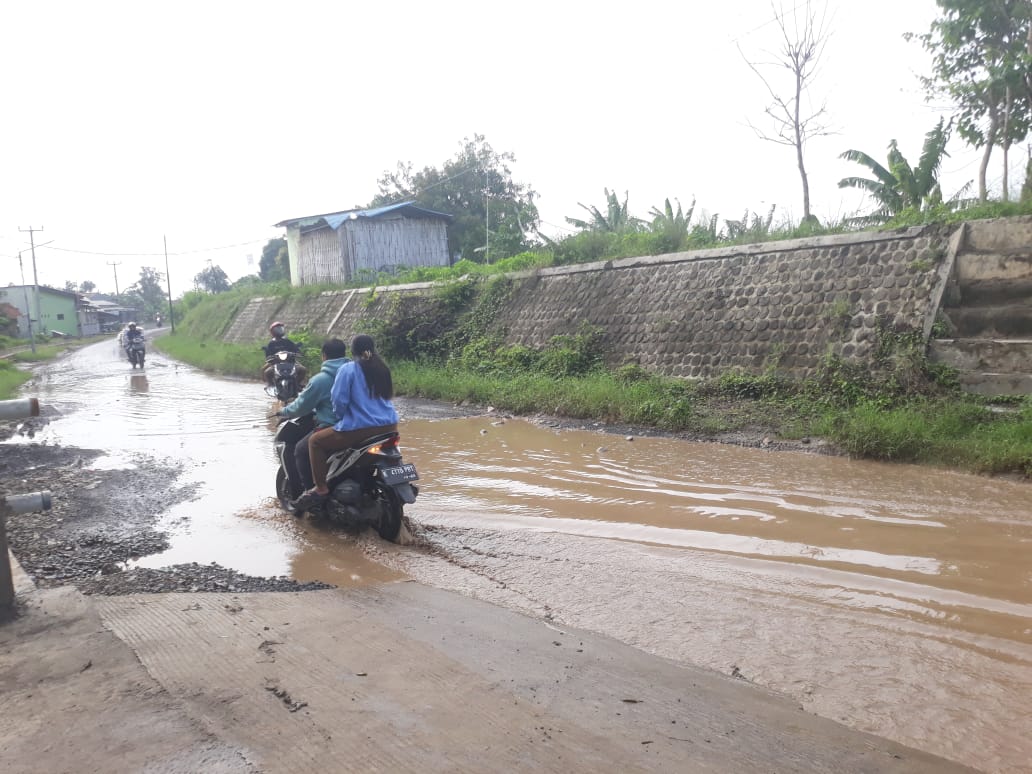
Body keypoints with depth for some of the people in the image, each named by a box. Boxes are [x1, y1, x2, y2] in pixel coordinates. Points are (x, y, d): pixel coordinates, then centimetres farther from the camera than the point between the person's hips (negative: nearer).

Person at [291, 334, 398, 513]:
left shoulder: (348, 369, -5)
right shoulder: (382, 368, 14)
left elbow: (339, 400, -12)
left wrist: (341, 416, 10)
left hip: (360, 428, -7)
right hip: (389, 426, 7)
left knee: (315, 441, 7)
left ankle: (320, 488, 1)